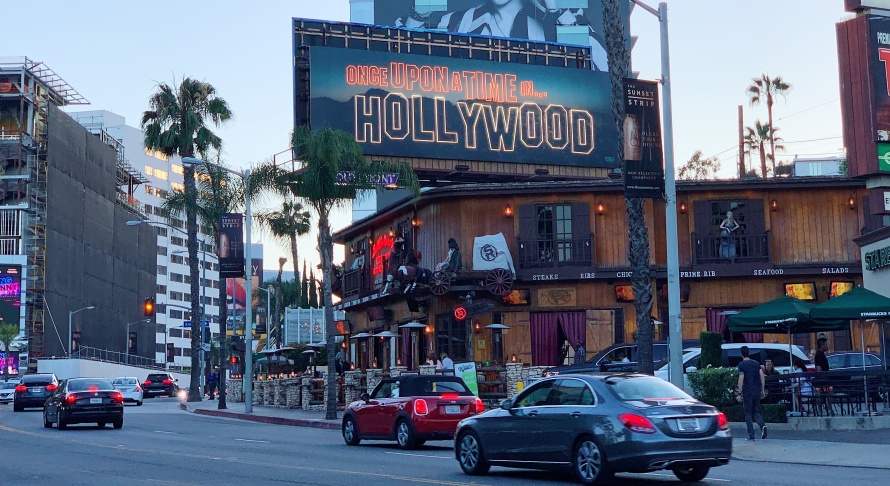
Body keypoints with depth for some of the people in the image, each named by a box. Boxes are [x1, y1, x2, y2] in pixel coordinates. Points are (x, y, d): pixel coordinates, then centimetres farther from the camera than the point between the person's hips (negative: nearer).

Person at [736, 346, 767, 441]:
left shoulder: (741, 365, -5)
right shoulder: (756, 363, 9)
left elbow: (741, 379, -12)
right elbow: (762, 376, 4)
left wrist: (739, 393, -11)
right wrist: (763, 390, 9)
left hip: (747, 391, -4)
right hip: (757, 391, 4)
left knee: (748, 413, 4)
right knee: (756, 412, 14)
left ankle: (751, 434, 0)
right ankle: (763, 426, -13)